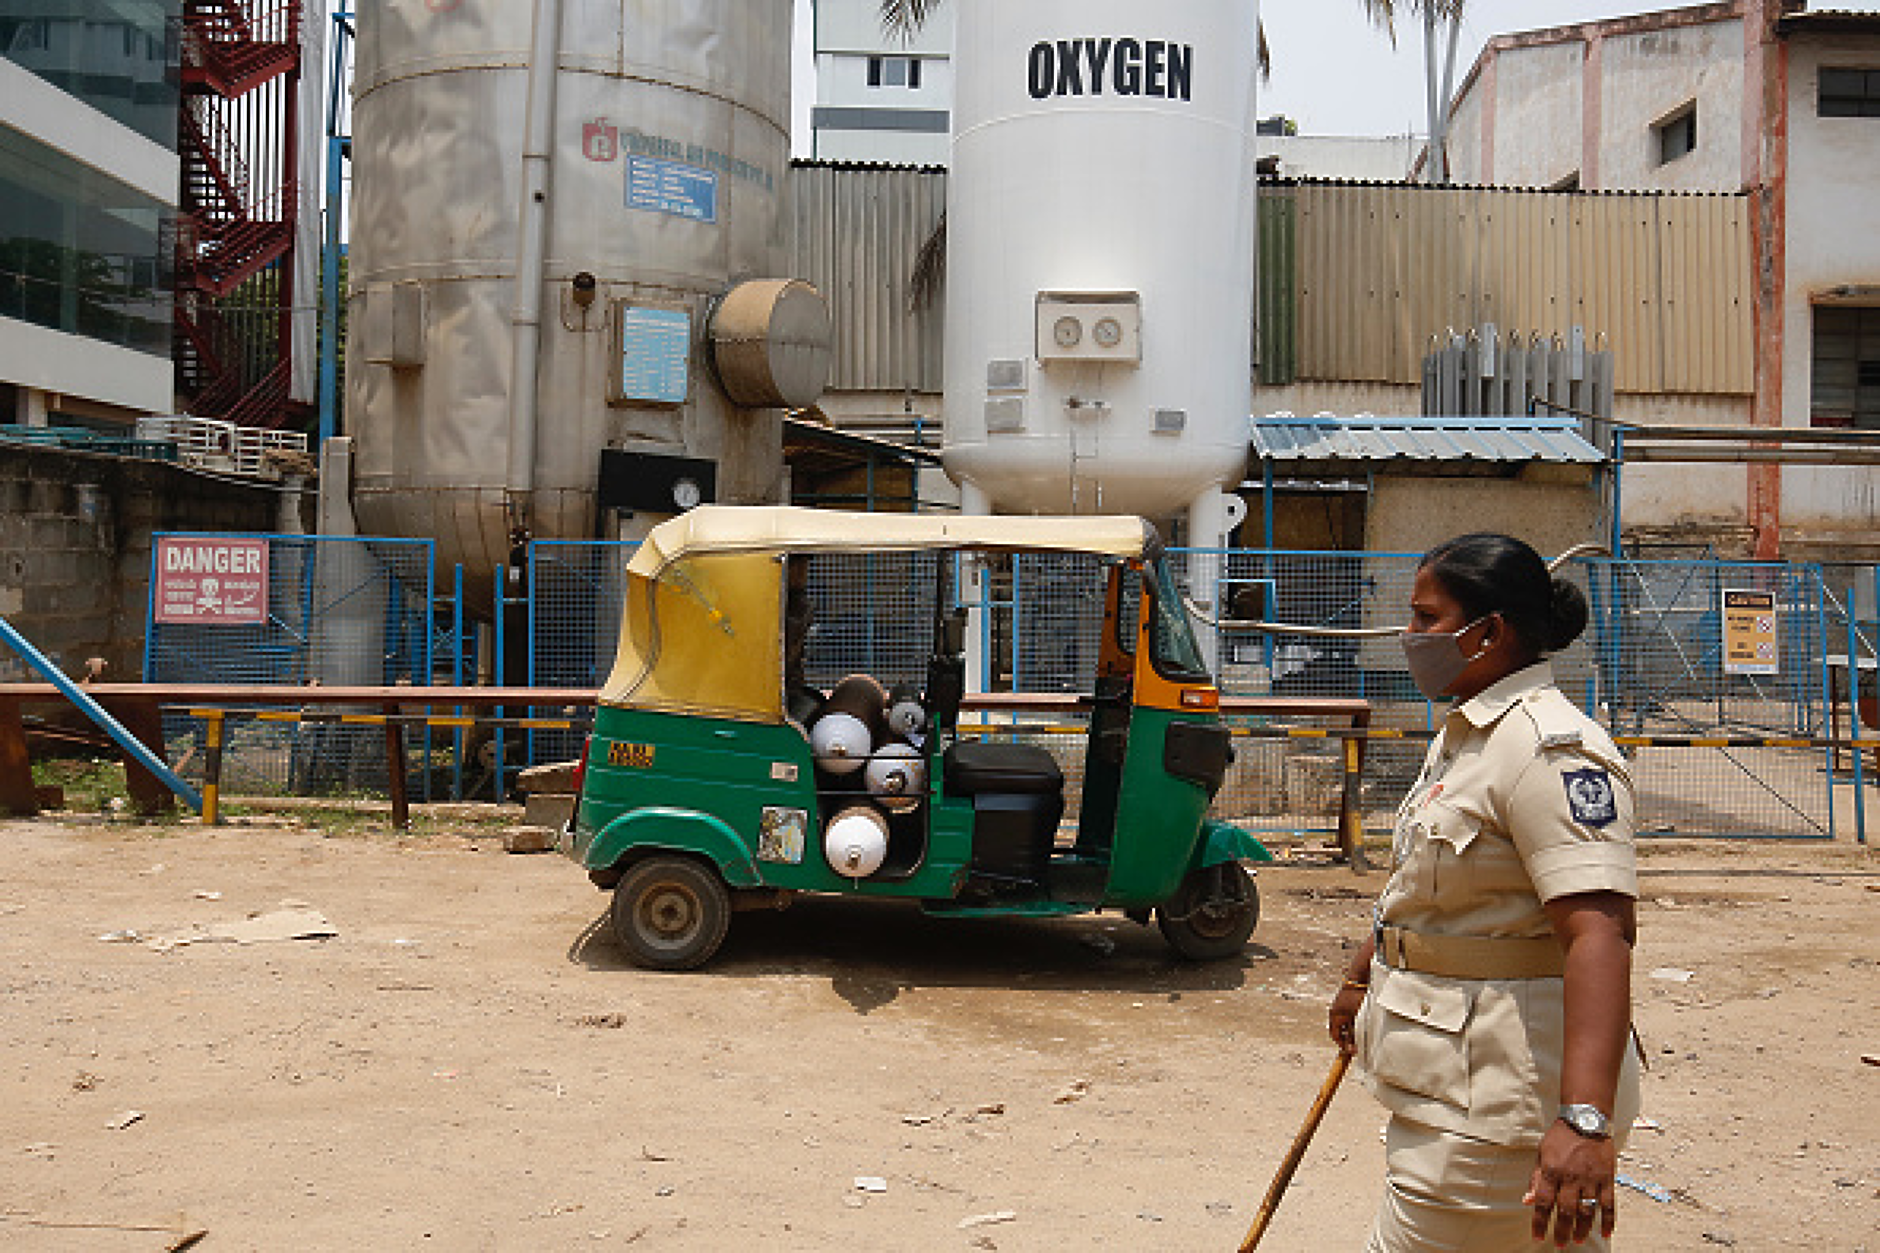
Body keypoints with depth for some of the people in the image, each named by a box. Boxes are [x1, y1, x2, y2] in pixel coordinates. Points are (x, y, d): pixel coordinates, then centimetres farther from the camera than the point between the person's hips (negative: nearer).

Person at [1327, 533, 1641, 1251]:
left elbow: (1600, 933, -31)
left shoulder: (1549, 749, -21)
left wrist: (1586, 1117, -40)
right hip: (1459, 1072, 10)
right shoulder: (1462, 734, 12)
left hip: (1501, 1096, -10)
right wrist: (1361, 977, 32)